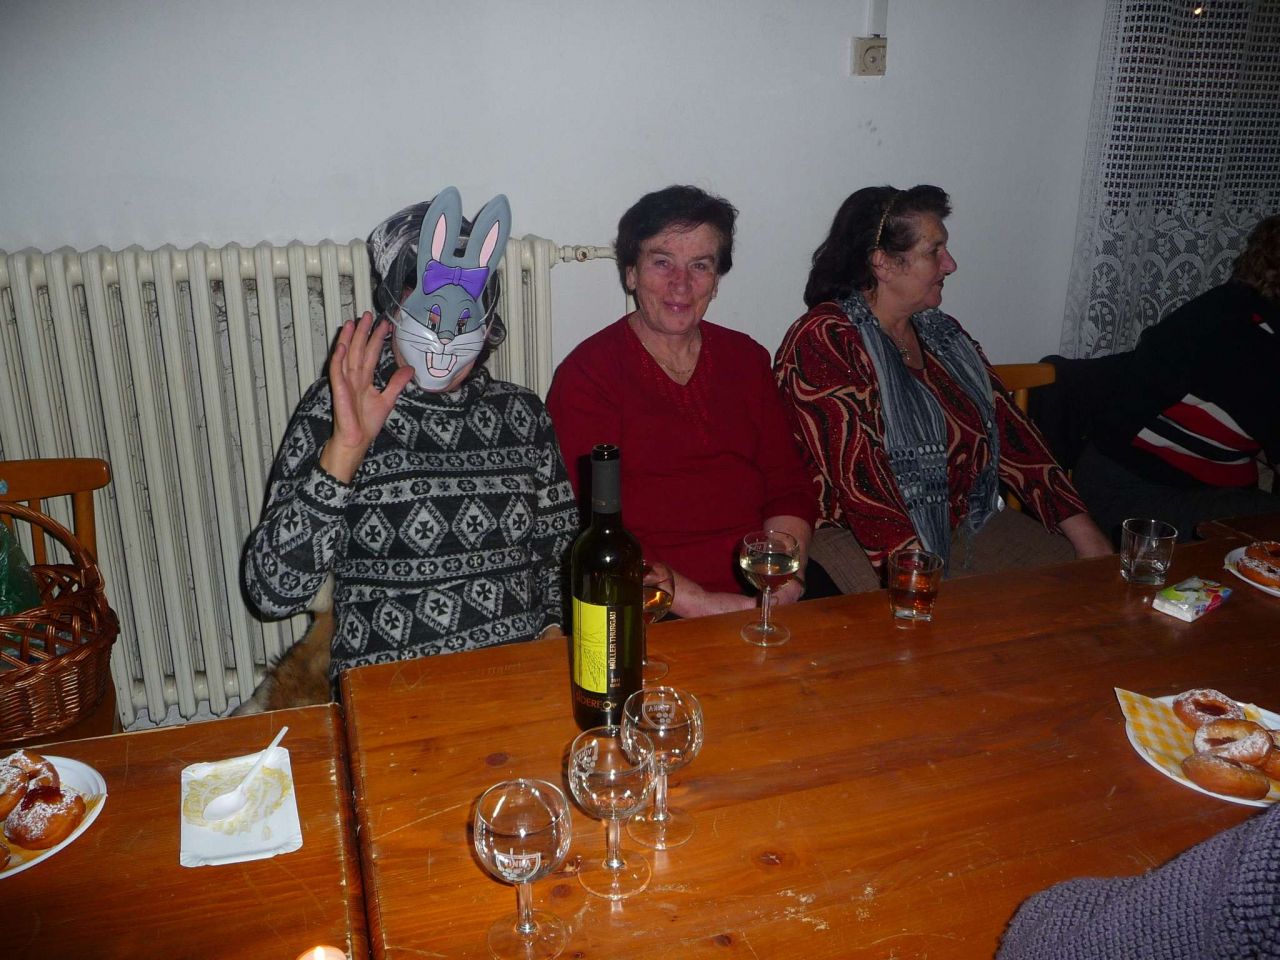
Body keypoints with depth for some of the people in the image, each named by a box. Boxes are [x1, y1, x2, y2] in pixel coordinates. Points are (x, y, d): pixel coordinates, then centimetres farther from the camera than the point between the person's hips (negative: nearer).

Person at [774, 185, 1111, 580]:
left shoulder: (940, 332, 14)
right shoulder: (823, 343, -12)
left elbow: (1009, 428, 10)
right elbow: (858, 481, -20)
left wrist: (1083, 532, 2)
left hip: (970, 525, 8)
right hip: (867, 545, -7)